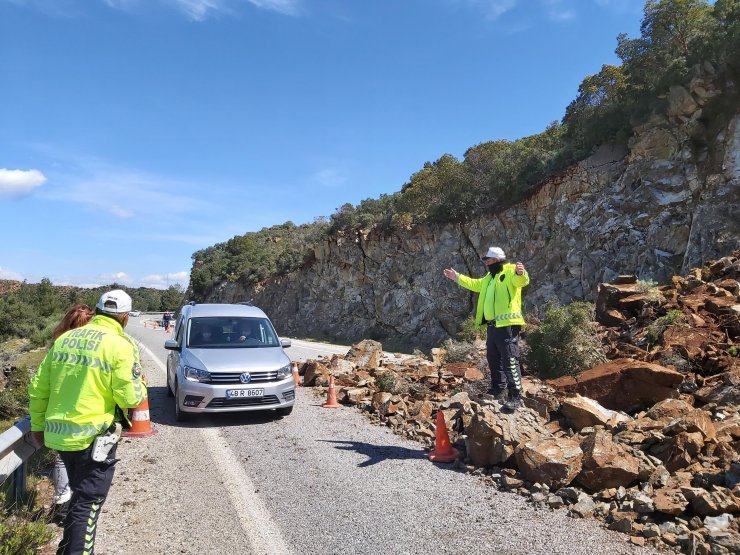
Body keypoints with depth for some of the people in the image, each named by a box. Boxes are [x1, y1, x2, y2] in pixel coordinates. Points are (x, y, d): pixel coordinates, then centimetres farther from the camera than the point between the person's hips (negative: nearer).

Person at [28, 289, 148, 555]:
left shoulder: (64, 338, 6)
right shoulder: (121, 345, -14)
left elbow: (38, 387, 10)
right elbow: (129, 398, -15)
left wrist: (37, 424, 22)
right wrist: (141, 388, 7)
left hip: (58, 433, 8)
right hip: (93, 436, -7)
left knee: (79, 495, 27)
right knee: (88, 502, 6)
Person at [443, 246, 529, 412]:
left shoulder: (510, 271, -7)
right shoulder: (490, 277, 22)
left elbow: (522, 281, -27)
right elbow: (475, 284, 37)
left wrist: (521, 273, -51)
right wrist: (456, 277, 38)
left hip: (507, 325, -10)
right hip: (493, 325, 10)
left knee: (510, 361, -10)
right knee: (494, 361, 16)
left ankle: (515, 397, -6)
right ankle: (498, 392, 28)